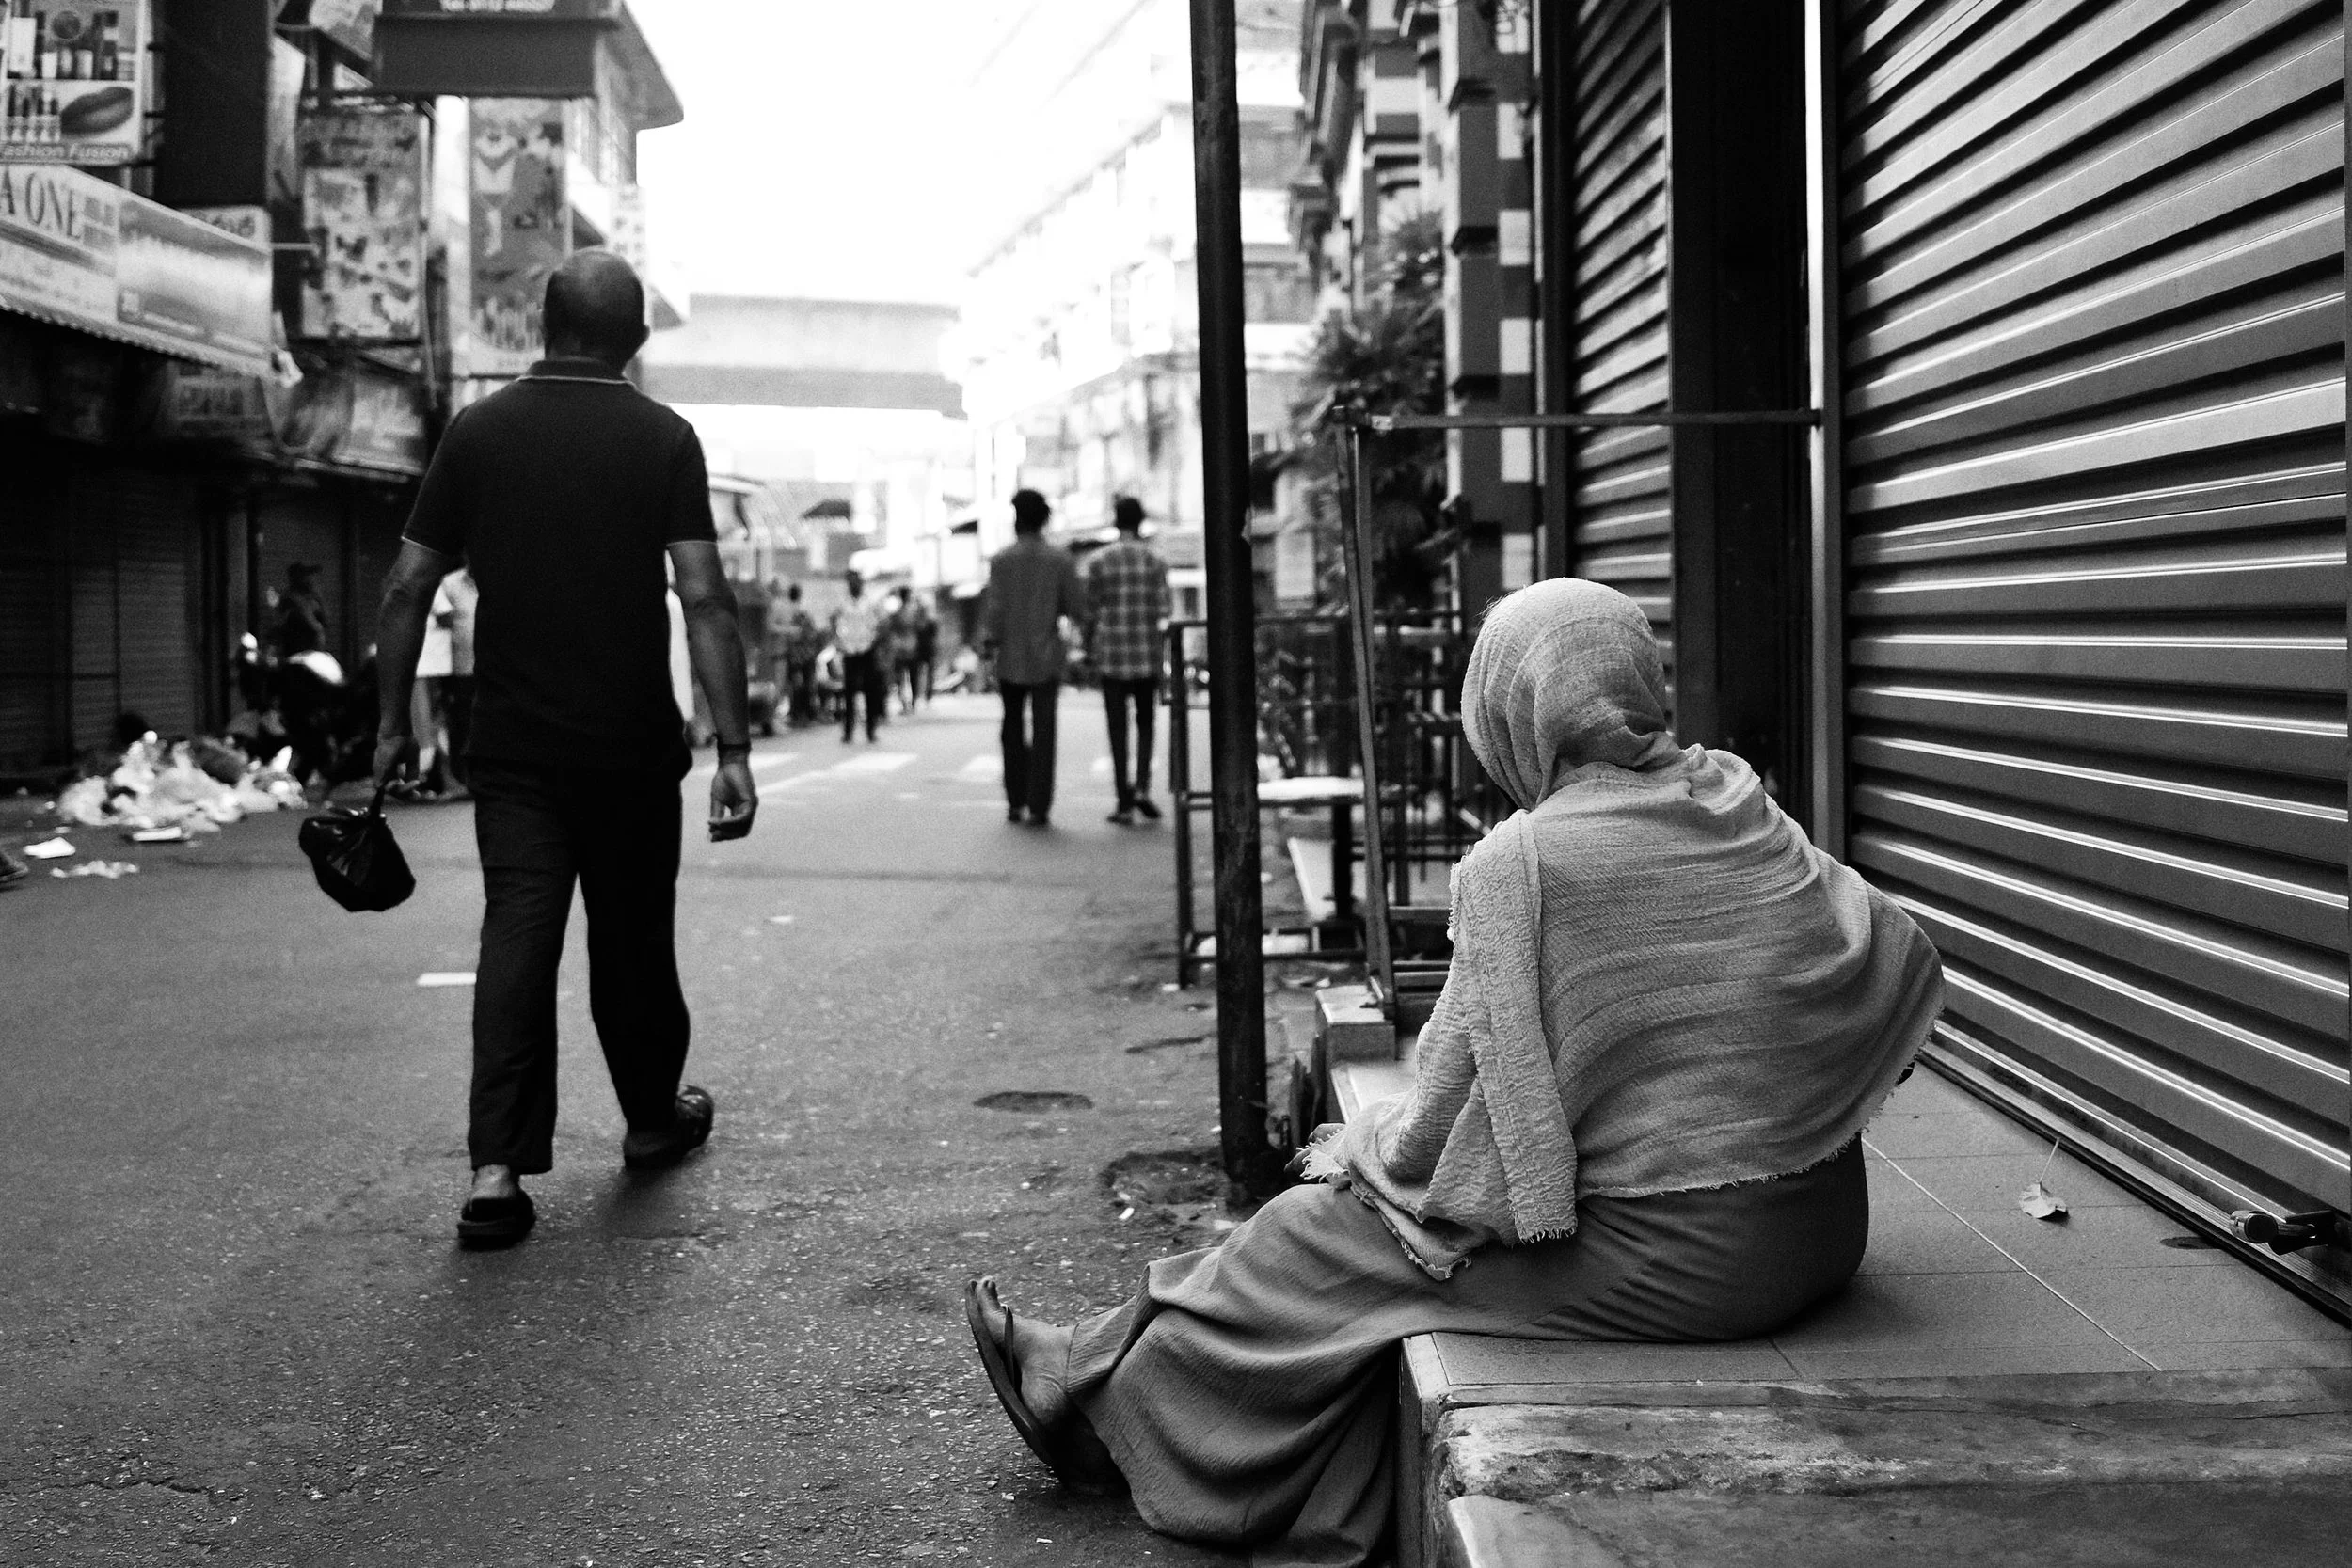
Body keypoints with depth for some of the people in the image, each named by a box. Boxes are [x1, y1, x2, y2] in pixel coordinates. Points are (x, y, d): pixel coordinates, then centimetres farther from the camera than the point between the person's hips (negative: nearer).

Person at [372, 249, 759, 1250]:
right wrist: (732, 745, -11)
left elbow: (408, 589, 1)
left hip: (512, 744, 1)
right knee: (632, 938, 14)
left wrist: (393, 721, 10)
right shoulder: (662, 438, -4)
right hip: (632, 744, -1)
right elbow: (705, 597, -12)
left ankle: (497, 1171, -9)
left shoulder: (479, 432, 1)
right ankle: (655, 1118, 32)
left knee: (514, 940, 0)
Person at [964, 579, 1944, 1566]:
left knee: (1330, 1235, 8)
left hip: (1663, 1259, -7)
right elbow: (1899, 959, 9)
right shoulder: (1738, 803, 3)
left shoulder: (1514, 866, -16)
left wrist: (1354, 1148, 8)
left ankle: (1095, 1394, 25)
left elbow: (1456, 1109, -13)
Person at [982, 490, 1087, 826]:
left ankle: (1015, 801, 14)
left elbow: (995, 608, -10)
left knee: (1013, 727, 15)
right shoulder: (1060, 559, -2)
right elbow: (1077, 608, -3)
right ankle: (1039, 806, -6)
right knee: (1043, 730, 0)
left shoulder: (1001, 560, -5)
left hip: (1011, 657, 0)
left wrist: (987, 641, 1)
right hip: (1047, 656, 0)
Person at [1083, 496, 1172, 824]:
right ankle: (1142, 786, -4)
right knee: (1145, 723, 14)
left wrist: (1089, 653, 10)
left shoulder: (1099, 561, -2)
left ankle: (1125, 802, 2)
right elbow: (1162, 613, -4)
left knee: (1117, 729, 5)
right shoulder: (1155, 560, -1)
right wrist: (1162, 644, 8)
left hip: (1111, 659, 0)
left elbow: (1091, 612, -1)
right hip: (1147, 659, 0)